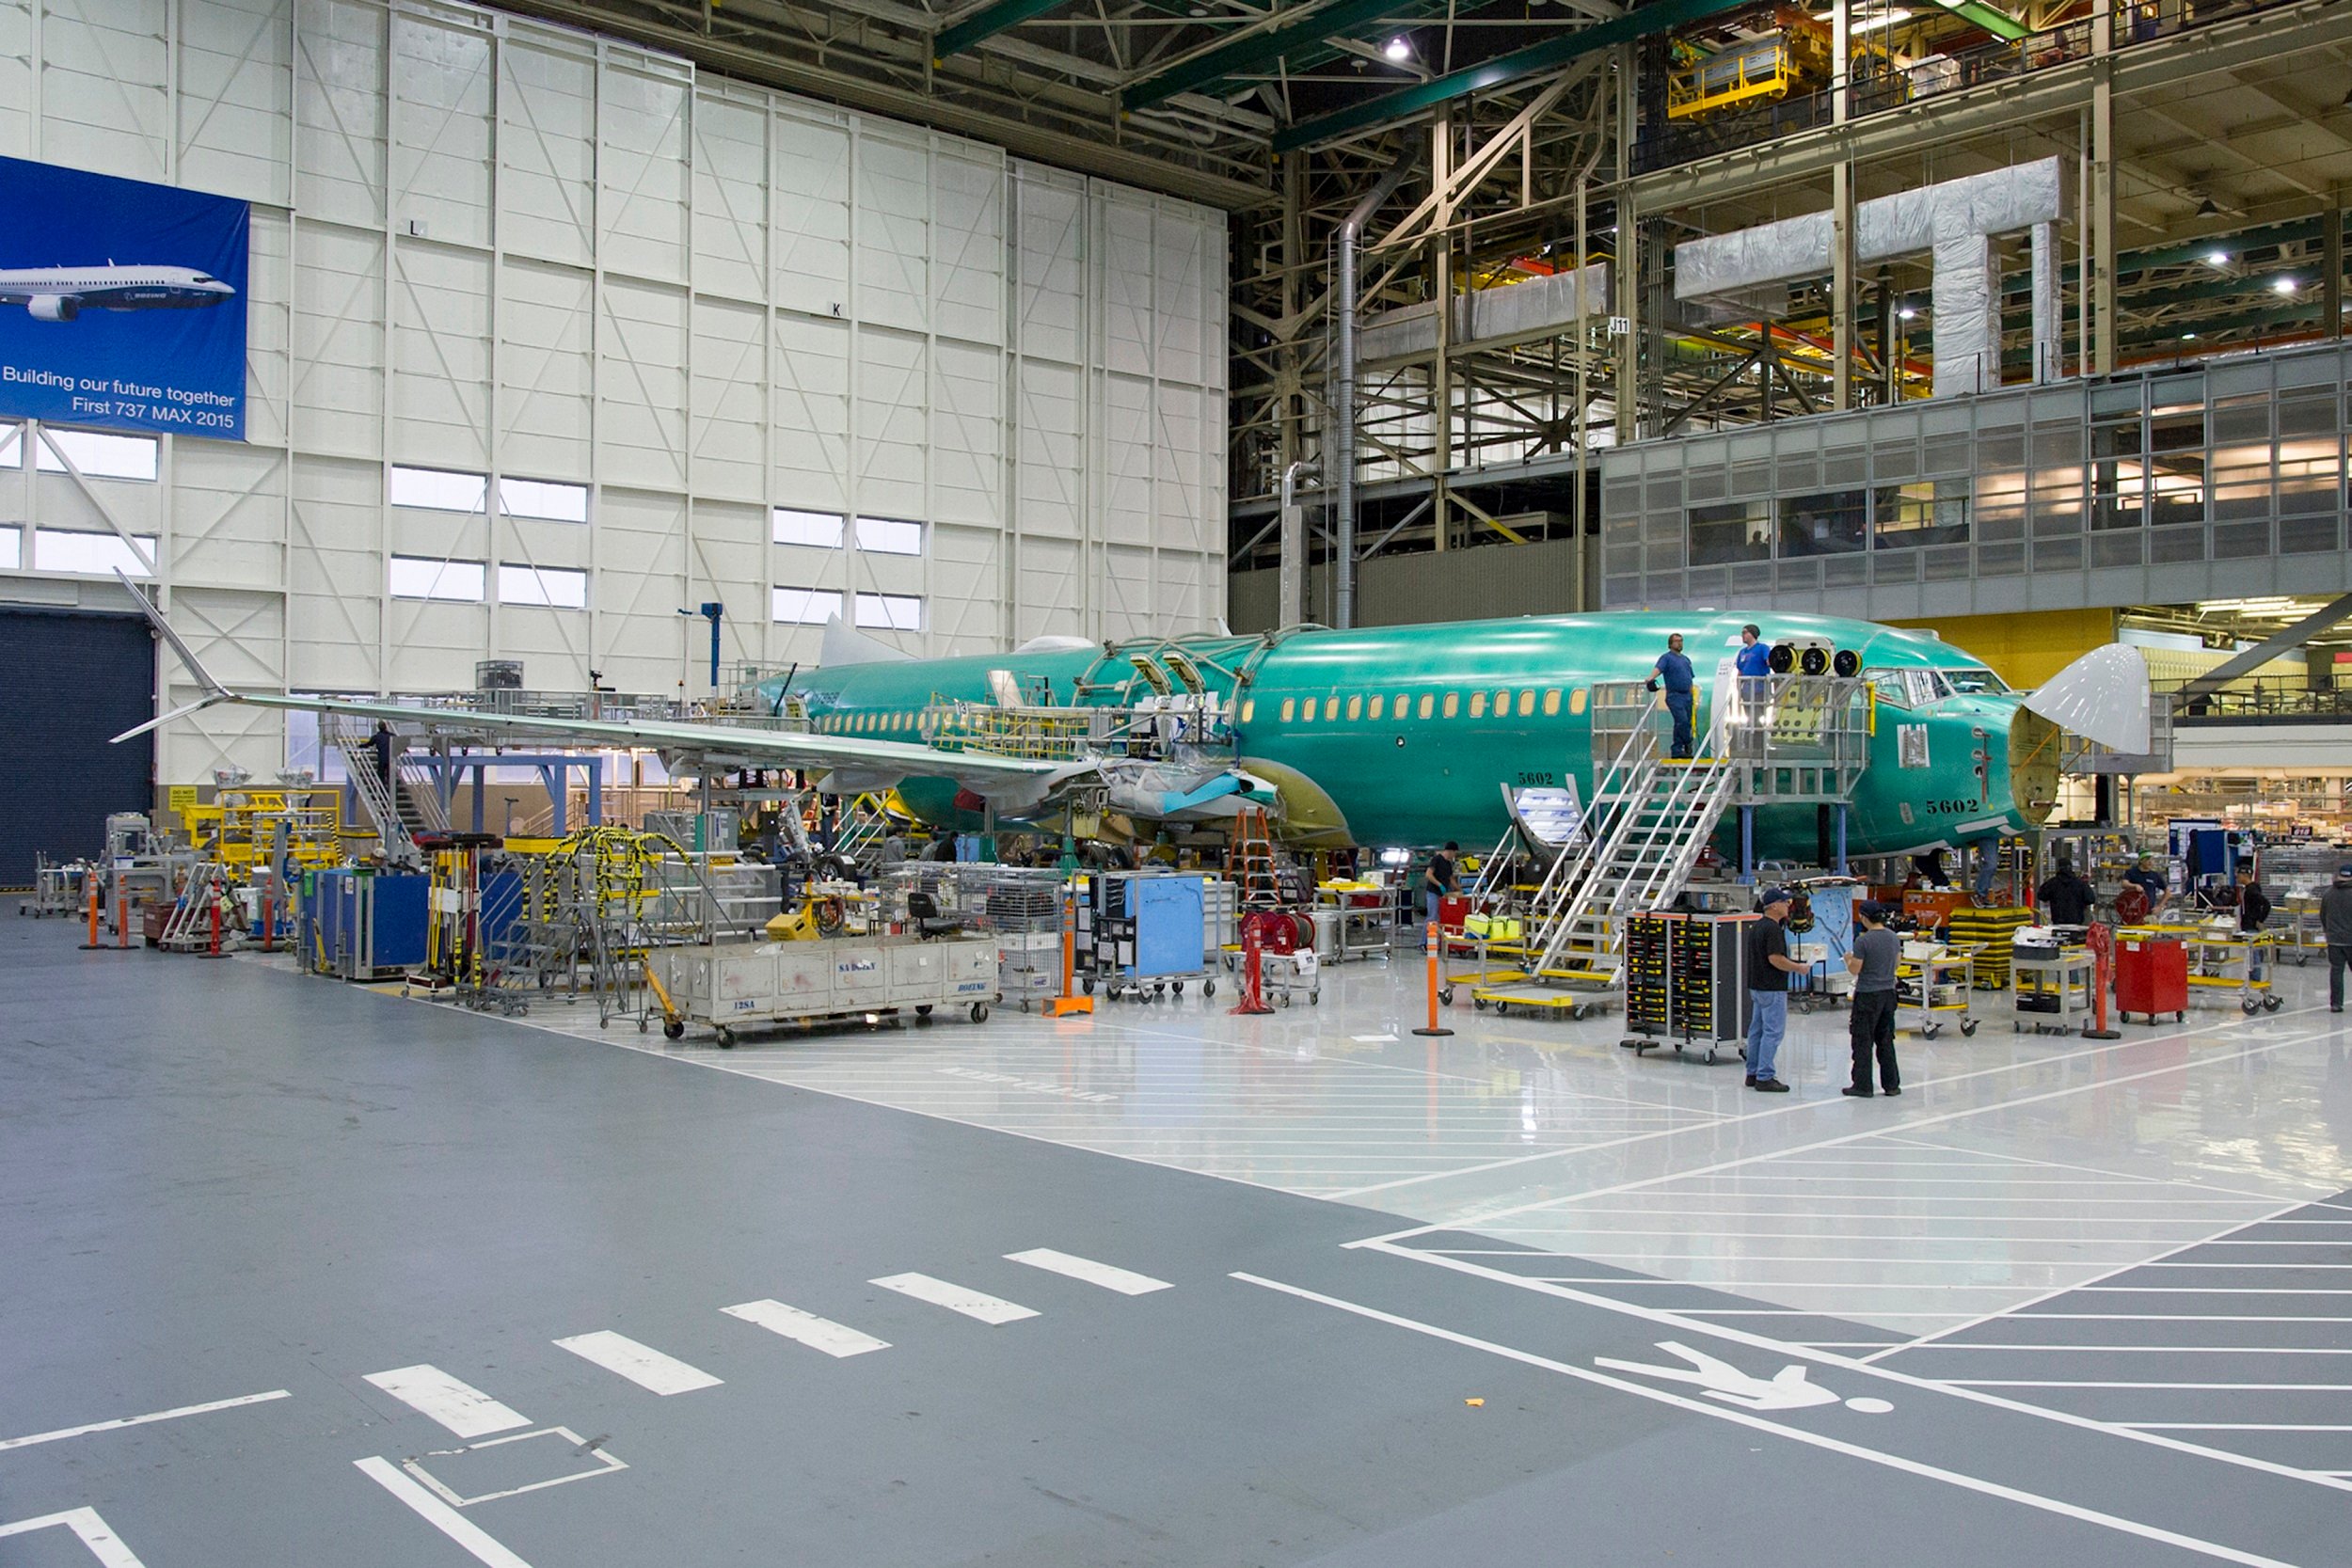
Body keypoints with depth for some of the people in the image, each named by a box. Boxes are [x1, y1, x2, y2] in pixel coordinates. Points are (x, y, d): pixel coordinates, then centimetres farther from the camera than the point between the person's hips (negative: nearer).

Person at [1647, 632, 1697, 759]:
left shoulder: (1686, 660, 21)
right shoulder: (1666, 657, -1)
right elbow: (1658, 668, -20)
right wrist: (1651, 678, -40)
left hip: (1686, 695, 7)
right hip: (1674, 695, -7)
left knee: (1686, 723, 5)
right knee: (1682, 721, -19)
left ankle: (1677, 751, 10)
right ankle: (1688, 744, -4)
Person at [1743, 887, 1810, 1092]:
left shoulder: (1756, 926, 12)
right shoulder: (1773, 929, -18)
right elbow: (1775, 959, -23)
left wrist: (1791, 963, 20)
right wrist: (1798, 968, -10)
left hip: (1756, 986, 10)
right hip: (1772, 988, -10)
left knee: (1757, 1030, 14)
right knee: (1773, 1031, -6)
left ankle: (1753, 1073, 19)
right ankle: (1764, 1077, -5)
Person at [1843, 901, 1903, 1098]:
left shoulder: (1863, 941, -18)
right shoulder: (1894, 938, 3)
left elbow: (1854, 970, -15)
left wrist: (1848, 959, 5)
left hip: (1868, 995, -7)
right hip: (1888, 993, 7)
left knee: (1862, 1041, 2)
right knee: (1885, 1040, 15)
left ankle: (1862, 1085, 4)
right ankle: (1891, 1084, 18)